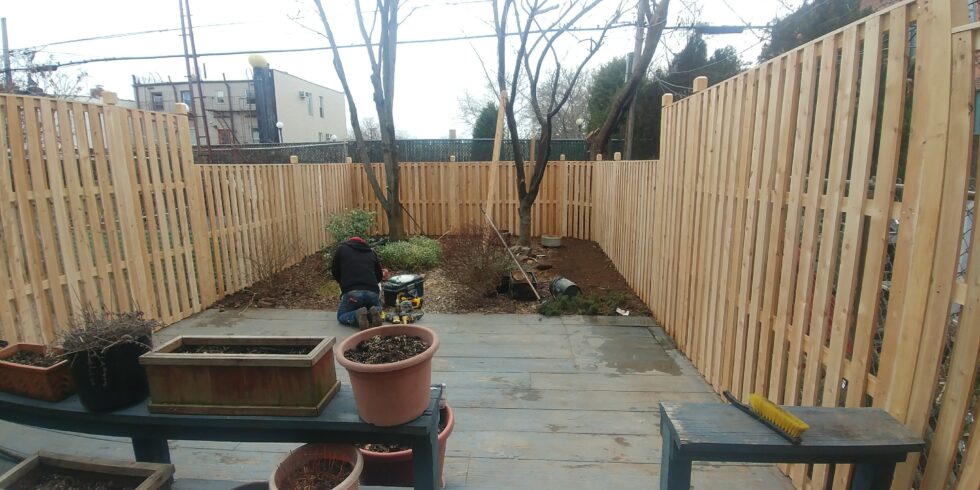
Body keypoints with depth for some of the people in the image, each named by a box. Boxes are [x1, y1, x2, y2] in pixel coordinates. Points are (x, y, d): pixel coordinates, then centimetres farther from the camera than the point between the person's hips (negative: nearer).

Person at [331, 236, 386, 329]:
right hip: (372, 292, 3)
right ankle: (373, 313, -3)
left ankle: (357, 315, -11)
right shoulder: (371, 253, 23)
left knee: (341, 315, 22)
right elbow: (379, 276, 25)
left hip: (351, 293, -3)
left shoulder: (342, 249, 17)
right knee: (377, 308, 33)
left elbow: (334, 272, 23)